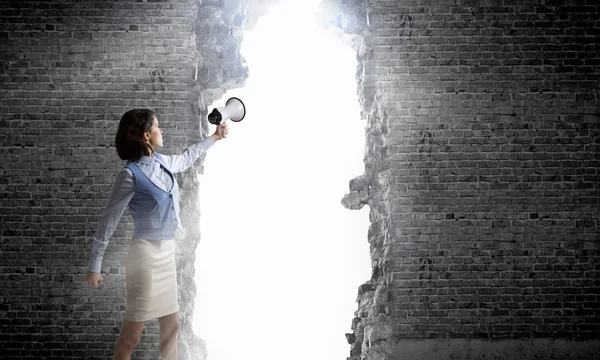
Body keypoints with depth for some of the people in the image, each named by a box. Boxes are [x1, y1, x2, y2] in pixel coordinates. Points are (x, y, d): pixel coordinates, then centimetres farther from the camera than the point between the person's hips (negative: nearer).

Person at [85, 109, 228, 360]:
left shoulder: (162, 162, 7)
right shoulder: (131, 174, -14)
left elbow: (186, 157, 31)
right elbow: (108, 220, -11)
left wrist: (214, 137, 41)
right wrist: (94, 266, -10)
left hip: (167, 252, 8)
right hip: (147, 253, -8)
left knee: (171, 323, 14)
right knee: (132, 333, -2)